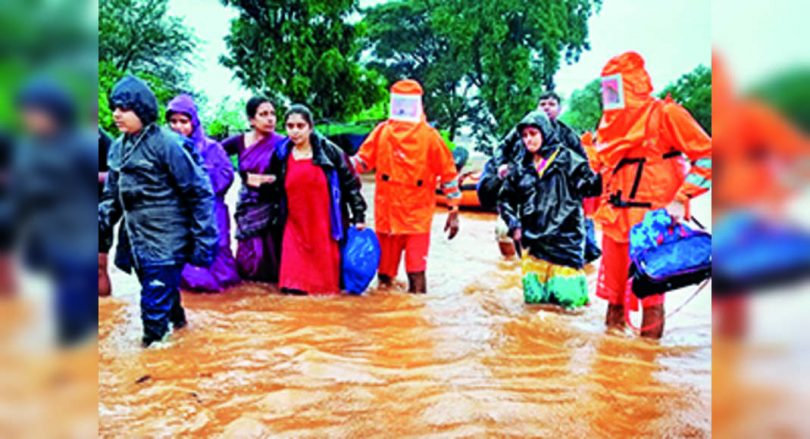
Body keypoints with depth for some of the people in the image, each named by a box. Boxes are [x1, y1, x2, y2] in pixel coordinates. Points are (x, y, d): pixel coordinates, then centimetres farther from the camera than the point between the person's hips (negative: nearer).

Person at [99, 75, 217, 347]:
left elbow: (199, 192, -13)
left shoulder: (166, 143, -14)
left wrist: (203, 238, -13)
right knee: (163, 293, 21)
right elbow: (112, 195, 18)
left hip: (167, 242, -7)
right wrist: (103, 222, 6)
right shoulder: (118, 148, 8)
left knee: (155, 306, -4)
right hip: (135, 241, 7)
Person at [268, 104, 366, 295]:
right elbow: (276, 191, 18)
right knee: (294, 288, -4)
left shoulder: (329, 151, -3)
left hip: (326, 229, -2)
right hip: (296, 230, 3)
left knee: (327, 284, 3)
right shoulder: (281, 155, 7)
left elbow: (351, 183, 0)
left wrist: (358, 216, -3)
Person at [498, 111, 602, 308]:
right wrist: (514, 224, 8)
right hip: (532, 243, 4)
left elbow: (590, 186, -6)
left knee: (568, 296, -7)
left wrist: (602, 175, -26)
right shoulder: (522, 167, 12)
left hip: (565, 240, -4)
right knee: (533, 298, 5)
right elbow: (505, 199, 21)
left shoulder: (566, 158, 0)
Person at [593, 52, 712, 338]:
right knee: (613, 294, 12)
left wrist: (681, 200, -16)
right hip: (616, 223, 7)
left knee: (651, 295, 1)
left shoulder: (664, 113, -6)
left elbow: (707, 156, -10)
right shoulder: (610, 122, 15)